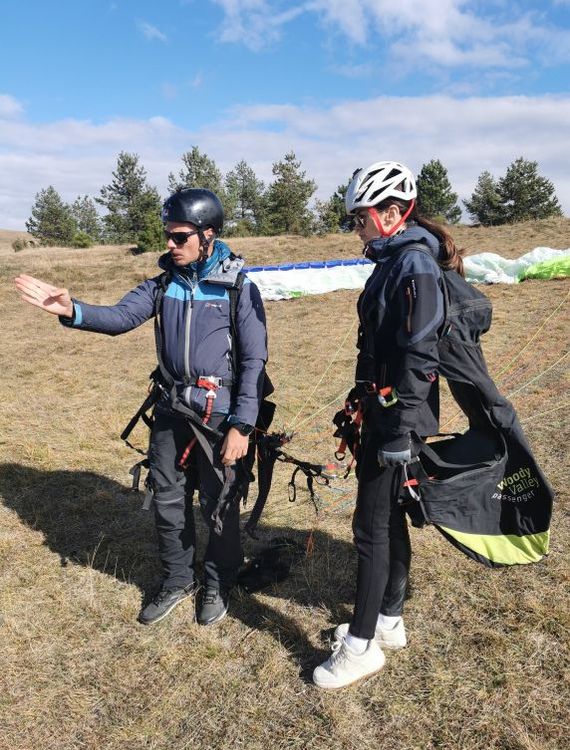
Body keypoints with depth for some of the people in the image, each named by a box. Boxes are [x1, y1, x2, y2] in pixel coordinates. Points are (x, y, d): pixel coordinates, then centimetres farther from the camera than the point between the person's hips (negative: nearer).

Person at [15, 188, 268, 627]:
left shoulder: (238, 286, -9)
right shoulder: (165, 282, 5)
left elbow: (255, 361, -10)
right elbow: (120, 317, -5)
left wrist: (242, 425, -15)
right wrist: (72, 310, -24)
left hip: (219, 412, -4)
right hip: (172, 408, 5)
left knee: (219, 505, 8)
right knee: (167, 499, 14)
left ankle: (219, 586, 32)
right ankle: (178, 580, 36)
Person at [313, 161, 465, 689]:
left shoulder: (416, 265, -16)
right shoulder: (392, 262, 14)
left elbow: (419, 355, -22)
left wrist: (401, 431, -22)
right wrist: (361, 399, 23)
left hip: (398, 417, -10)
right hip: (381, 412, 10)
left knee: (371, 525, -1)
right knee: (389, 517, 17)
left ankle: (363, 645, 15)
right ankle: (388, 622, 33)